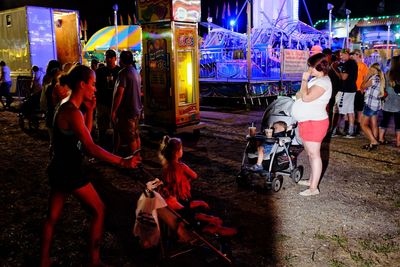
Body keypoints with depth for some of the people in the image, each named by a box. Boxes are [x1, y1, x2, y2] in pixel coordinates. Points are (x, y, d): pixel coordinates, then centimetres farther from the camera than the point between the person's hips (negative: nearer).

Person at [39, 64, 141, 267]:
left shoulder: (67, 107, 7)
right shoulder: (72, 112, -23)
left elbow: (85, 133, 17)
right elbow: (90, 148, -28)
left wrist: (89, 110, 5)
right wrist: (122, 162, -27)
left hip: (59, 170, 9)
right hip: (69, 172, -9)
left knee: (52, 216, 17)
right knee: (98, 209, 6)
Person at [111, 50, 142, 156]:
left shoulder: (123, 73, -16)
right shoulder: (136, 72, 13)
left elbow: (119, 93, -22)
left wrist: (114, 111, -18)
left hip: (127, 110, -9)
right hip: (136, 109, 9)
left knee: (130, 138, -3)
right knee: (135, 135, 16)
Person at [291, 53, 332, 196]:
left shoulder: (323, 82, -17)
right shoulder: (316, 79, 15)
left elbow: (306, 97, -26)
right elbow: (305, 95, 22)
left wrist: (304, 80, -15)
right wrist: (300, 94, -1)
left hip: (314, 122, -11)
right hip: (307, 121, 11)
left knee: (314, 154, -6)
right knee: (310, 153, 18)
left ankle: (314, 188, 0)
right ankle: (312, 180, 31)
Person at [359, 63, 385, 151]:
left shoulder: (374, 78, -16)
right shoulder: (380, 78, 13)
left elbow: (363, 86, -10)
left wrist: (367, 76, -6)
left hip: (370, 104, -10)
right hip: (376, 104, 10)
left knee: (364, 124, -4)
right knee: (373, 125, 10)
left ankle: (374, 141, -9)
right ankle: (373, 143, 12)